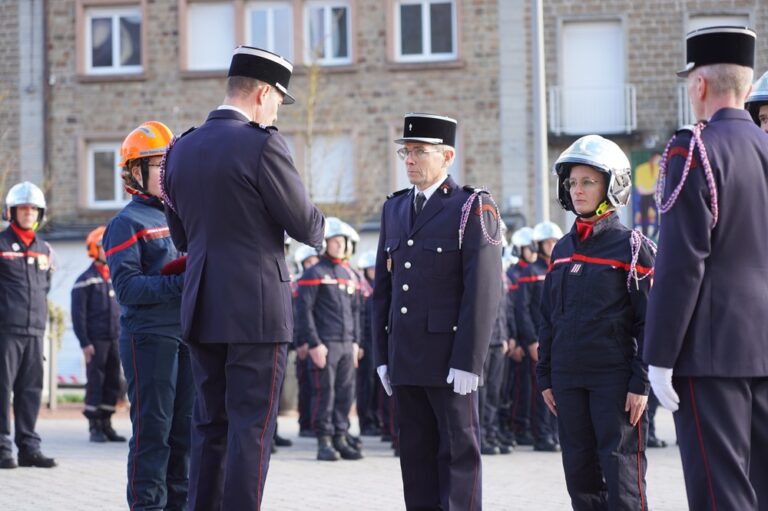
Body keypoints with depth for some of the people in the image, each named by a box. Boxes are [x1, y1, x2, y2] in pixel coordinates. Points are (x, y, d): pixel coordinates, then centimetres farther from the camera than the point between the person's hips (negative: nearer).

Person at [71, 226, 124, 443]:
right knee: (95, 382, -4)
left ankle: (106, 423, 11)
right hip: (96, 341, -5)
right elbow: (78, 315, -7)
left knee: (113, 383, 4)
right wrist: (85, 343, -13)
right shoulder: (86, 280, -3)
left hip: (115, 339, 5)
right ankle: (95, 427, 1)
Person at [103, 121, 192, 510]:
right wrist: (181, 284, -22)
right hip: (149, 337, -7)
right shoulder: (127, 223, -4)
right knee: (153, 427, -6)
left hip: (187, 333, 7)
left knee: (185, 426, 9)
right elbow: (128, 288, -14)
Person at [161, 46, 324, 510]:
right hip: (258, 309, -6)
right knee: (252, 427, -3)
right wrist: (319, 227, 14)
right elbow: (306, 225, -8)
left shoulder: (180, 150, 9)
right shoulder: (262, 144, -12)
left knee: (210, 425, 13)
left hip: (203, 311, 6)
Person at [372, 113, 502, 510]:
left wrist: (468, 362, -17)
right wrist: (382, 355, 10)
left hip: (450, 358, -6)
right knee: (416, 454, 8)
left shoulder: (473, 208, -5)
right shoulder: (395, 208, 15)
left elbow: (484, 292, -12)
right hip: (405, 359, 6)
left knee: (459, 452, 0)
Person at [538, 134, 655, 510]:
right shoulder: (563, 249, 13)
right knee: (580, 474, 8)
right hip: (569, 379, 6)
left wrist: (641, 382, -13)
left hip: (615, 378, -6)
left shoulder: (630, 247, -5)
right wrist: (545, 376, 13)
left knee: (622, 476, -5)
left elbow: (649, 320, -8)